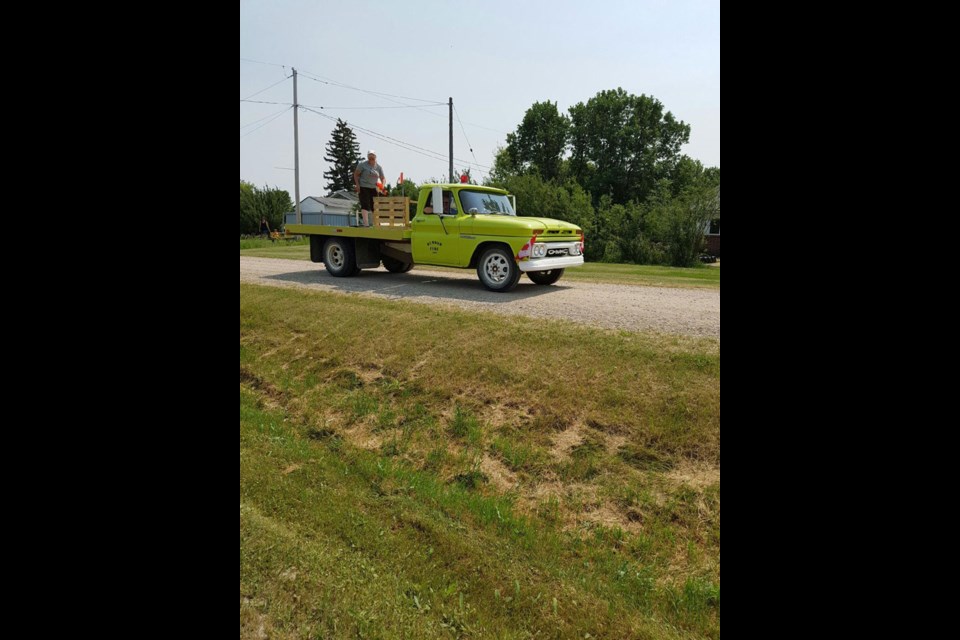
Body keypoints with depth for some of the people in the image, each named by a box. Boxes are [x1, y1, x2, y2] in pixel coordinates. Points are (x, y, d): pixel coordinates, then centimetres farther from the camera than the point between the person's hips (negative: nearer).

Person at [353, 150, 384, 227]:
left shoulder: (379, 167, 7)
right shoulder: (363, 165, -4)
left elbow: (383, 178, 8)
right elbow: (356, 174, -1)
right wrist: (357, 184, -12)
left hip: (373, 188, 4)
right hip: (363, 187, -4)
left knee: (374, 205, 8)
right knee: (365, 205, -14)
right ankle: (365, 223, -21)